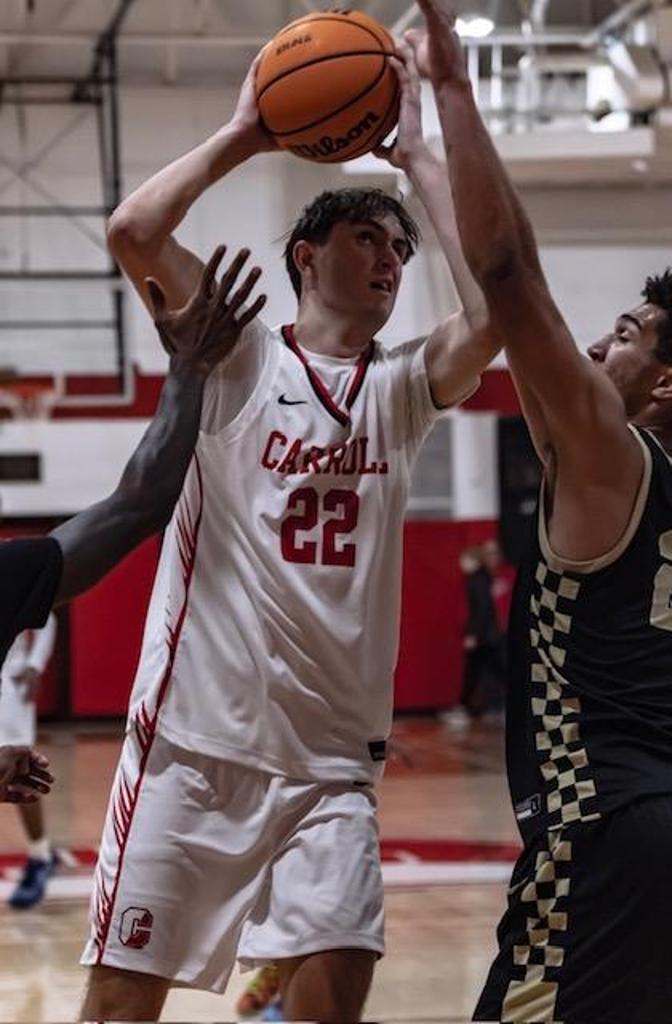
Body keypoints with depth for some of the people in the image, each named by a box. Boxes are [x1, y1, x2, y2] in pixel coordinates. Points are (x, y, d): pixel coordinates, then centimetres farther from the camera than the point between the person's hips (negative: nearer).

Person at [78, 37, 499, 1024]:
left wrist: (418, 156, -4)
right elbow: (132, 232, -13)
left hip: (331, 757, 2)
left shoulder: (402, 388, 9)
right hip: (192, 737, -2)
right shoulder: (238, 359, 2)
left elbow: (494, 312, -11)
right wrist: (244, 133, -4)